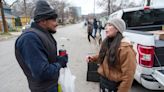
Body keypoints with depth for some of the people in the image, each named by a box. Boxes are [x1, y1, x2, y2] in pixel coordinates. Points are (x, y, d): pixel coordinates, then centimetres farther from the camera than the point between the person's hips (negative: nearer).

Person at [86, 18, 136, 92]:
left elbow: (128, 75, -23)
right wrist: (93, 58, 1)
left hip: (114, 85, -7)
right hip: (103, 80, 7)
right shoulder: (106, 42, -1)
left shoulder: (125, 48, -25)